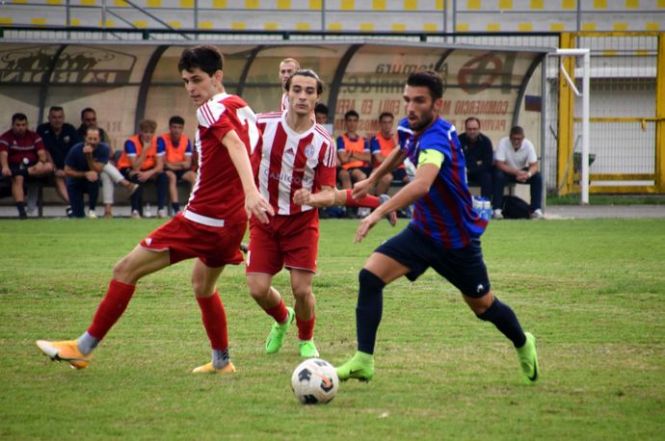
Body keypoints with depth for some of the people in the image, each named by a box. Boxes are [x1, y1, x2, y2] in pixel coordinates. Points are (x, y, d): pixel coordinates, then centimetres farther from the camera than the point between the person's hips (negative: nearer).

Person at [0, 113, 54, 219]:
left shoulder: (34, 136, 10)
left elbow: (42, 153, 0)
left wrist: (41, 162, -24)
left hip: (33, 167, 3)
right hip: (14, 166, -3)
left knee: (49, 166, -26)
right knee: (18, 178, -38)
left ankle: (25, 171, -32)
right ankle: (21, 210, -45)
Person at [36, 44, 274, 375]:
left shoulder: (212, 109, -12)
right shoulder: (242, 108, 13)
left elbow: (234, 144, -29)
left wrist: (251, 193, -42)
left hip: (202, 219, -9)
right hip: (233, 220, 9)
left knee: (126, 270, -3)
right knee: (203, 285, 31)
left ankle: (83, 348, 1)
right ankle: (221, 361, 34)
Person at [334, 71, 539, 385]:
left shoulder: (436, 138, -32)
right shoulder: (409, 128, -6)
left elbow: (422, 184, -52)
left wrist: (380, 212, -61)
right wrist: (372, 180, 29)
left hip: (458, 240, -6)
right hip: (423, 231, 6)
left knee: (483, 307, 13)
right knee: (370, 275, -15)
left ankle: (523, 344, 45)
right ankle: (363, 361, -13)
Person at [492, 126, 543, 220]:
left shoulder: (528, 144, -17)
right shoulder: (503, 143, -24)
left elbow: (534, 165, -18)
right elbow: (499, 164, -27)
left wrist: (528, 174, -41)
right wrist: (517, 172, -38)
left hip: (522, 171, 2)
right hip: (507, 171, -2)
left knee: (537, 177, -22)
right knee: (499, 176, -34)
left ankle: (536, 209, -17)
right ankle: (497, 209, -28)